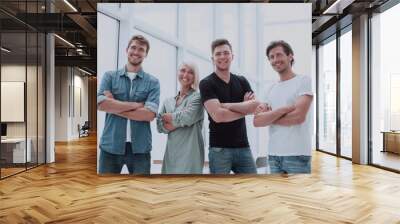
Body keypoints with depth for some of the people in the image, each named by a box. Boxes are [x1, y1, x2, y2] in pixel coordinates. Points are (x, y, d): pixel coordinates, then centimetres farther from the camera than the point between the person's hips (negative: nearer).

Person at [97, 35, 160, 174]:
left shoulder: (153, 82, 3)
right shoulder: (109, 76, 6)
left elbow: (150, 114, -10)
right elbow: (101, 104, -10)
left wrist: (114, 107, -9)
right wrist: (136, 105, -11)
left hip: (140, 147, 0)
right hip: (111, 145, 1)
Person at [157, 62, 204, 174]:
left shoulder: (197, 97, -1)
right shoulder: (168, 101, 14)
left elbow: (188, 117, -17)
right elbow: (159, 125, 5)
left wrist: (168, 117, -1)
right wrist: (179, 121, -9)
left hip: (190, 152, -5)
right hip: (171, 152, 5)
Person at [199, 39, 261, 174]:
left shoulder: (242, 81, 11)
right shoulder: (207, 83, -5)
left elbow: (256, 106, -6)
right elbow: (218, 115, -19)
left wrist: (225, 105, -12)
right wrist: (245, 109, -6)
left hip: (243, 147, 5)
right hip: (219, 149, -4)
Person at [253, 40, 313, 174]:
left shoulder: (304, 81, -3)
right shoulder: (271, 89, 13)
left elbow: (299, 116, -15)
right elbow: (257, 121, 1)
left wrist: (268, 117, -2)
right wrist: (284, 109, -13)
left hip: (297, 154, -5)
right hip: (273, 154, 5)